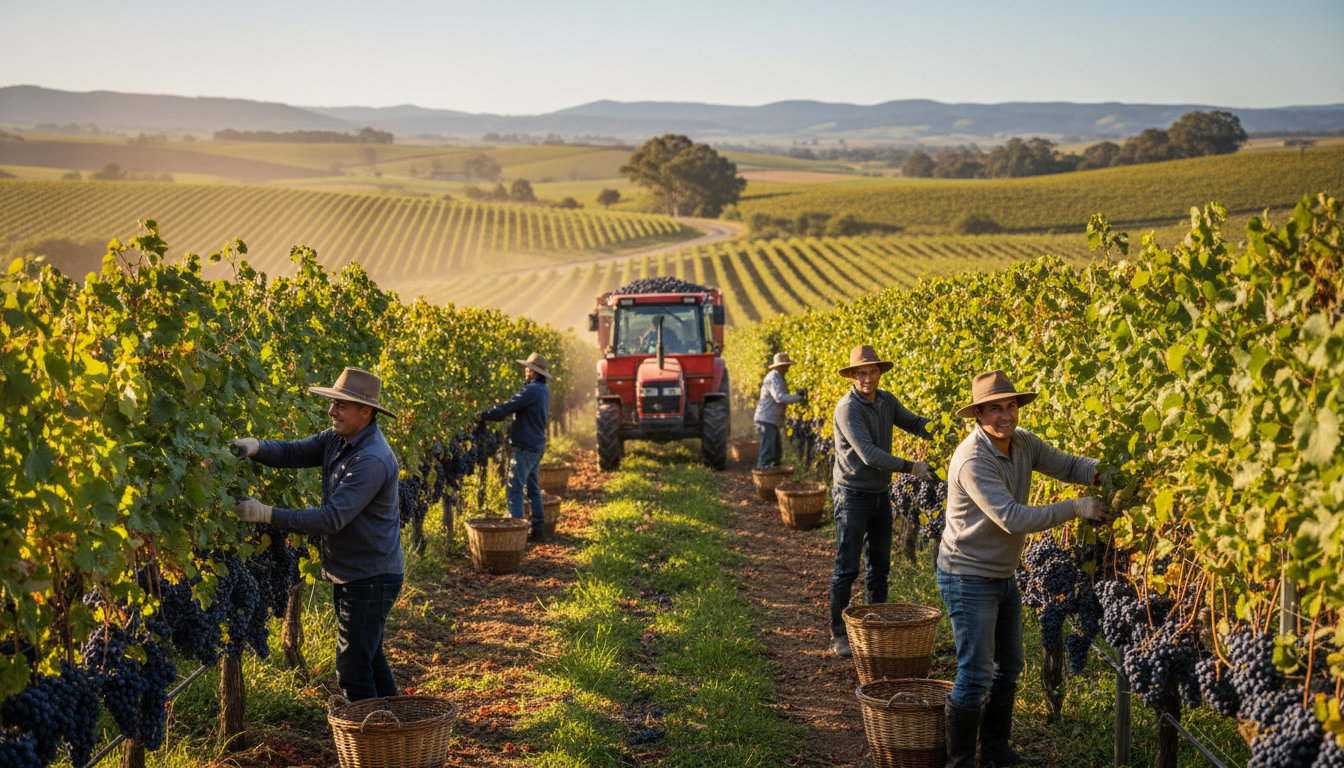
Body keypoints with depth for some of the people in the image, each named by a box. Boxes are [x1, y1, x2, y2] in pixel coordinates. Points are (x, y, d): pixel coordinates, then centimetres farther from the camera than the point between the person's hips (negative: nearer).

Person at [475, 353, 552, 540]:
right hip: (537, 446, 10)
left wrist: (483, 415, -13)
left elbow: (507, 407, -22)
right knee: (533, 489, 16)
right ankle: (538, 529, 21)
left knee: (514, 489, -9)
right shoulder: (544, 390, 12)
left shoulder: (532, 390, -19)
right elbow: (516, 407, 17)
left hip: (525, 447, -10)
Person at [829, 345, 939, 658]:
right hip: (852, 495, -7)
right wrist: (911, 467, -28)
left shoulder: (886, 401, 3)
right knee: (847, 568, -3)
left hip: (879, 494, 7)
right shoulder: (848, 409, -20)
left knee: (880, 565, 13)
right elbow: (868, 454, -27)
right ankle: (839, 635, 6)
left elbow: (914, 423, 9)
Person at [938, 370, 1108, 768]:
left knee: (1008, 667, 18)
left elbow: (1066, 466, 7)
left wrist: (1101, 471, -15)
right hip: (968, 579, -9)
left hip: (1003, 575, 9)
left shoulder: (1022, 442, -3)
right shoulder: (972, 461, -28)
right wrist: (1075, 509, -29)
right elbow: (1012, 518, -33)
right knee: (976, 674, -6)